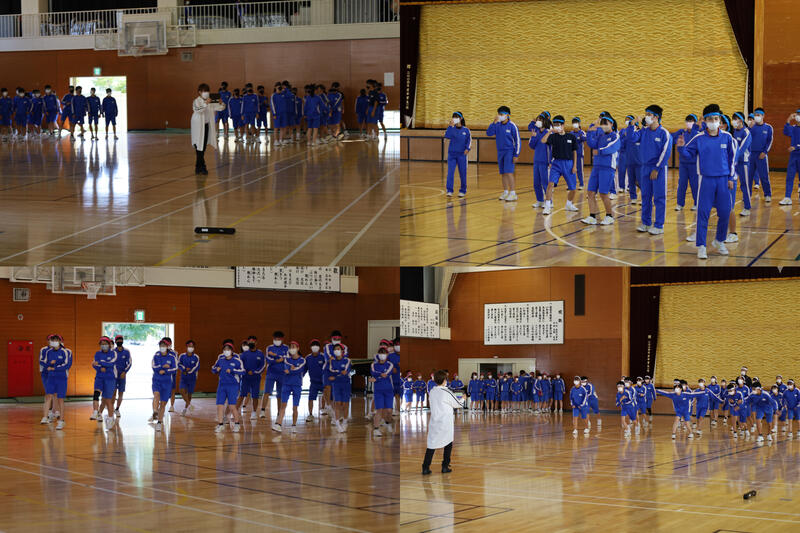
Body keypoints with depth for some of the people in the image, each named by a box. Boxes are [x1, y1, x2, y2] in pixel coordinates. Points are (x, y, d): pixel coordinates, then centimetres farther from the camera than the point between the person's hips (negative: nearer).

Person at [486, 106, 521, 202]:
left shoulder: (512, 126, -9)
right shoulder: (497, 125, 5)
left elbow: (517, 141, -7)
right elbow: (489, 133, -3)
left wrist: (516, 155, -11)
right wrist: (494, 122, -14)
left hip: (509, 151, -6)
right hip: (500, 151, 6)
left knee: (508, 172, -13)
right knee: (503, 173, 9)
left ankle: (513, 194, -13)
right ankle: (505, 192, 18)